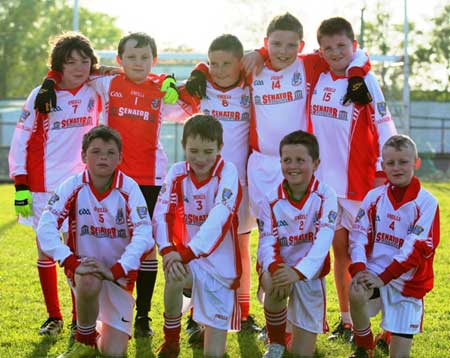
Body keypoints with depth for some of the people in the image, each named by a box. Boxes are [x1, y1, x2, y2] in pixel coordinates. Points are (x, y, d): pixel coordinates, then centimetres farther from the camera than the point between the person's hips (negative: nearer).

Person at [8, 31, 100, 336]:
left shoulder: (96, 93, 0)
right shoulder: (41, 96, -2)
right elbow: (21, 141, -1)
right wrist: (21, 187, -5)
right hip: (43, 186, 0)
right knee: (46, 251, 6)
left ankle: (80, 320, 10)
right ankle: (54, 317, 18)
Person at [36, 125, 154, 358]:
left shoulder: (129, 188, -12)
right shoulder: (73, 186, -11)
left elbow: (143, 234, -20)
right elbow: (45, 227, -19)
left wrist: (116, 270, -32)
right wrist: (72, 262, -32)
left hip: (120, 272, 0)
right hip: (85, 268, 0)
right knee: (89, 282, -38)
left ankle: (103, 328, 29)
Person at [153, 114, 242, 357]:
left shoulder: (228, 172, -12)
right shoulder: (177, 173, -2)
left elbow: (219, 217, -26)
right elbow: (161, 214, -13)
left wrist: (186, 252, -38)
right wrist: (167, 250, -32)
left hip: (219, 264, -2)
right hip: (185, 256, 2)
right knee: (175, 275, -34)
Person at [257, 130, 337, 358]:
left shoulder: (325, 196, -11)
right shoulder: (271, 201, -4)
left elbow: (323, 239, -22)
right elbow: (267, 243, -11)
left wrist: (298, 271, -37)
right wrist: (275, 267, -34)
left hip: (311, 273, 0)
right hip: (279, 267, 1)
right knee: (274, 284, -39)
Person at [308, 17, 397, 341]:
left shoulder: (366, 81, -8)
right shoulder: (316, 77, 5)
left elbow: (385, 127, -8)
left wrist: (382, 172, -10)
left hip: (358, 178, -4)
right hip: (323, 178, 4)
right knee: (339, 249, 10)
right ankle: (345, 320, 19)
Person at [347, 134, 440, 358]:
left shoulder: (426, 203, -7)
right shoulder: (374, 197, 4)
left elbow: (417, 248, -13)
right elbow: (359, 234, -1)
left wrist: (383, 278, -19)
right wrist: (358, 269, -18)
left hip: (407, 281, -2)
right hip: (374, 271, 2)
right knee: (356, 294, -32)